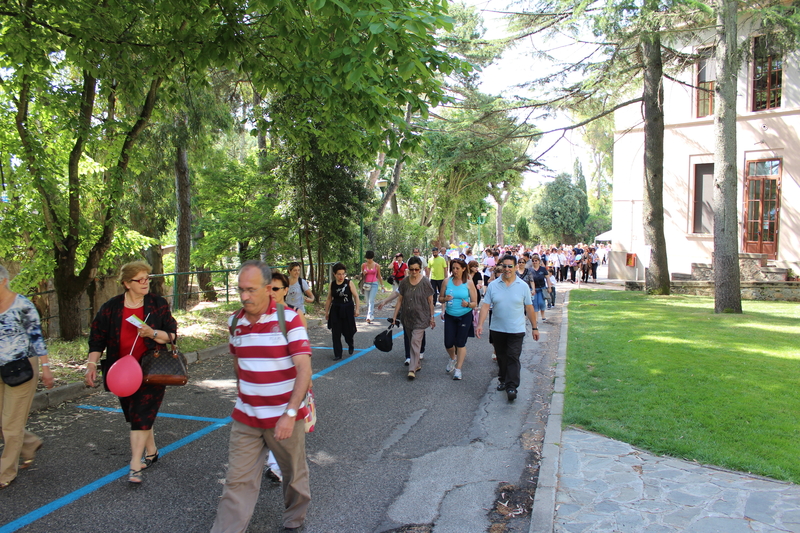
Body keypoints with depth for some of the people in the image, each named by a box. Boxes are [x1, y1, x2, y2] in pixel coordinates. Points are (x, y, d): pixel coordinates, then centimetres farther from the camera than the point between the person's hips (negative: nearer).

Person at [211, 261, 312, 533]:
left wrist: (290, 413, -28)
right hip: (245, 418, 3)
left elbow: (304, 369, -21)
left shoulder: (288, 319, -16)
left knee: (294, 474, 16)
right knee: (237, 482, 5)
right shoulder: (235, 322, 0)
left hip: (285, 416, -3)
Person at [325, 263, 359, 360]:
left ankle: (350, 345, 38)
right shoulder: (332, 284, 1)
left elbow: (356, 296, -3)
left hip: (348, 309, -2)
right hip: (335, 310, 2)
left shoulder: (349, 283, -7)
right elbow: (329, 299, 10)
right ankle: (337, 354, 11)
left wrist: (357, 309, -7)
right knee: (335, 333, 0)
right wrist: (326, 311, 12)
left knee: (348, 331, 4)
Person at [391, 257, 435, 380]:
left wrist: (432, 318, -1)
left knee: (415, 342, -10)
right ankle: (417, 364, 28)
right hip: (407, 317, 4)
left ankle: (412, 369, -8)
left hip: (421, 318, -4)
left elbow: (430, 301, -2)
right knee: (411, 342, 13)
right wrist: (394, 316, 5)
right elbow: (400, 300, 6)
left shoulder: (425, 283, -8)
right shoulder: (404, 283, 0)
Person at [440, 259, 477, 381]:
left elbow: (475, 303, -4)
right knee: (448, 343, 2)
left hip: (465, 316, -2)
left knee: (461, 343, 1)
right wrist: (445, 299, -17)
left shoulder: (469, 283, -6)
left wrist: (468, 304, -25)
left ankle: (458, 369, 13)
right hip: (450, 316, 2)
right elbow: (440, 298, 5)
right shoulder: (447, 281, -1)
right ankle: (453, 358, 35)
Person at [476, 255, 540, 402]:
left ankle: (511, 386, -3)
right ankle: (503, 380, 34)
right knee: (501, 357, 16)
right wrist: (480, 324, -15)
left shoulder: (523, 286, -2)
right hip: (497, 329, 2)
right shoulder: (493, 285, -2)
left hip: (516, 330, -2)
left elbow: (529, 308, 2)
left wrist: (534, 327, 5)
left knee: (513, 358, -6)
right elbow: (485, 306, -5)